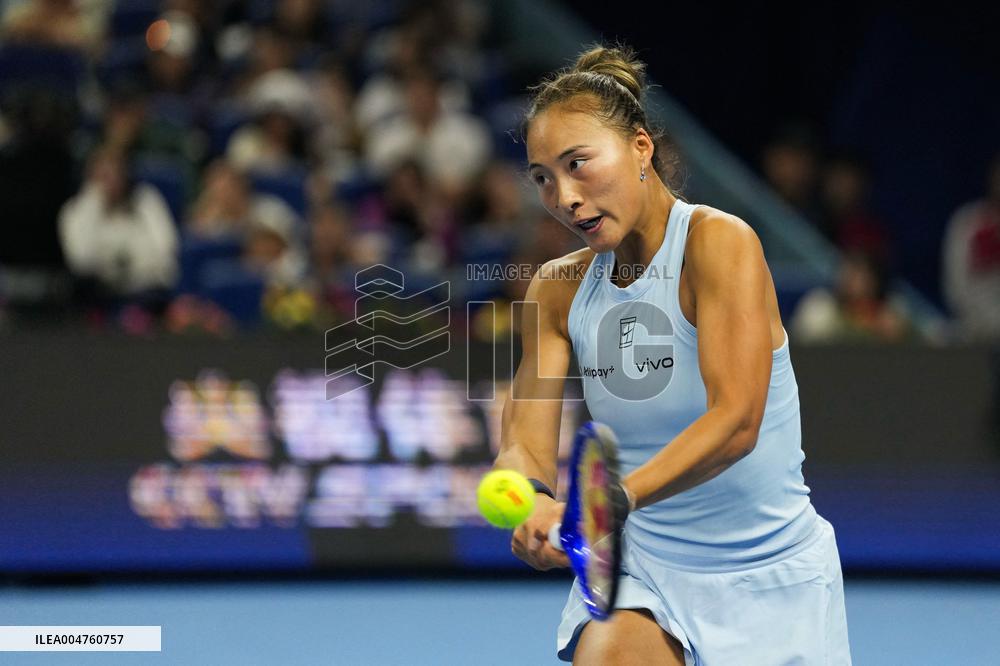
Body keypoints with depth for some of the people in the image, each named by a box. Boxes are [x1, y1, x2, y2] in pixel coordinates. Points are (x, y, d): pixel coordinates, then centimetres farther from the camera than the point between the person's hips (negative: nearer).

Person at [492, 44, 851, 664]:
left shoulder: (720, 242, -14)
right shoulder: (559, 288, 3)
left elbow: (735, 421, -26)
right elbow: (525, 442, -3)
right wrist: (534, 499, -28)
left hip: (769, 578, -3)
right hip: (641, 563, 3)